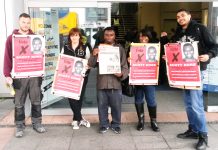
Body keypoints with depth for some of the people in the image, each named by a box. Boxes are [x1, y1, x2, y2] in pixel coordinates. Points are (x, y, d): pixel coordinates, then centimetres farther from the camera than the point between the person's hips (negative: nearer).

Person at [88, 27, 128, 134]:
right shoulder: (98, 48, 7)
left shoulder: (120, 49, 5)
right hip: (101, 83, 1)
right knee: (102, 106, 9)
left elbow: (125, 66, 3)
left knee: (116, 106, 7)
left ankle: (116, 125, 25)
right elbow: (91, 65, 2)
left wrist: (122, 74, -18)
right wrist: (94, 55, -17)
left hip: (115, 83, -1)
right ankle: (104, 124, 26)